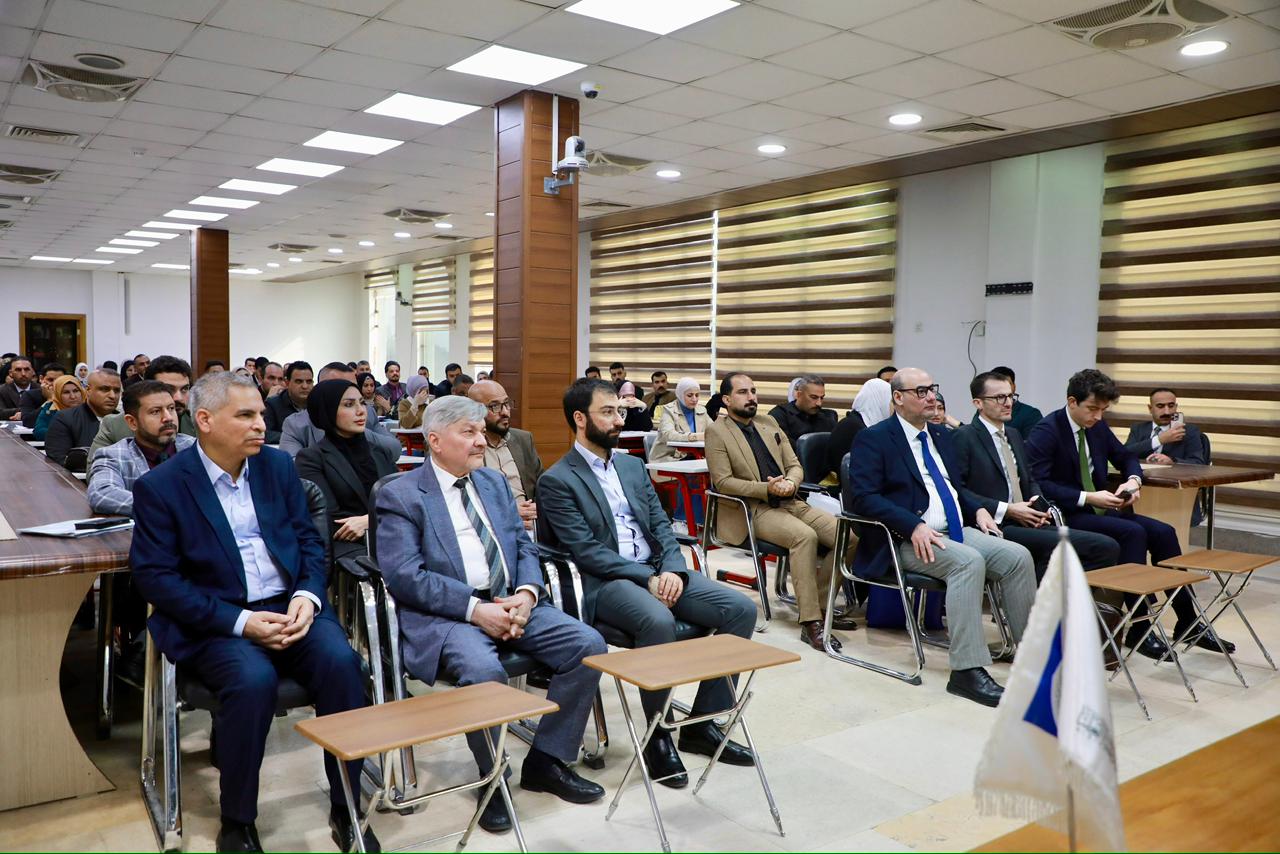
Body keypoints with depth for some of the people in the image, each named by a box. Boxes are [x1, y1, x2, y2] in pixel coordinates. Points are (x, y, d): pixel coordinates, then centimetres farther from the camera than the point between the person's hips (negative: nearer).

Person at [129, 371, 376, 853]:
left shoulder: (278, 464, 9)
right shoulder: (159, 486, -4)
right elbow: (155, 577, -8)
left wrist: (307, 596, -9)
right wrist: (240, 622, -18)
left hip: (291, 607, 3)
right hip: (214, 621, -3)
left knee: (340, 661, -25)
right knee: (253, 679, -33)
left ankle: (345, 808, -9)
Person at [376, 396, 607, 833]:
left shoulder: (495, 482, 16)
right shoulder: (400, 495, -3)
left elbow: (524, 548, 14)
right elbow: (404, 576, -13)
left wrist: (526, 594, -8)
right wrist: (474, 609, -21)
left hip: (511, 602, 6)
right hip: (445, 613, -6)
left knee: (589, 644, -14)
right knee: (483, 671, -35)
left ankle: (546, 760, 3)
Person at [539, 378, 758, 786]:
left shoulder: (632, 465, 18)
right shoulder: (557, 481, -3)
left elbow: (661, 525, 13)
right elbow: (587, 551, -12)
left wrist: (672, 570, -7)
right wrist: (647, 579, -18)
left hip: (658, 571, 7)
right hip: (604, 582, -7)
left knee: (741, 609, -12)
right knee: (658, 621, -37)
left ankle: (703, 722, -1)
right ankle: (658, 735, -15)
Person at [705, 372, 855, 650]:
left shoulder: (769, 423, 17)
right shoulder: (716, 431, -1)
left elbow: (795, 465, 15)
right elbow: (722, 481, -9)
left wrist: (790, 483, -10)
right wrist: (767, 489, -19)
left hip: (790, 502, 6)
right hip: (752, 511, -6)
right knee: (804, 535, -32)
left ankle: (820, 604, 1)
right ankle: (810, 622, -27)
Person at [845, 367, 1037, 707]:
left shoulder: (941, 435, 21)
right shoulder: (873, 439, -3)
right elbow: (862, 497, -14)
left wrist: (977, 510, 8)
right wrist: (914, 525, -25)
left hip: (957, 531, 8)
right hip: (909, 540, -7)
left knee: (1018, 556, -14)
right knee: (969, 561, -32)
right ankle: (967, 671, -31)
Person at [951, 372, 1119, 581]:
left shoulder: (1014, 435, 23)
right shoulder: (964, 438, -3)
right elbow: (956, 490, -12)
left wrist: (1038, 502, 6)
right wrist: (1007, 510, -15)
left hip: (1027, 523, 8)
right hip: (996, 527, -8)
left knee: (1107, 547, -12)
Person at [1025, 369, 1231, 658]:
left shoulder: (1098, 426, 10)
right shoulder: (1046, 431, -13)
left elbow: (1126, 457, 23)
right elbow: (1039, 483, -21)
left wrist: (1133, 479, 0)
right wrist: (1086, 497, -26)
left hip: (1098, 510, 8)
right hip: (1066, 515, -8)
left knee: (1162, 533, -9)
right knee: (1133, 532, -26)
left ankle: (1188, 622, 0)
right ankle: (1138, 630, -19)